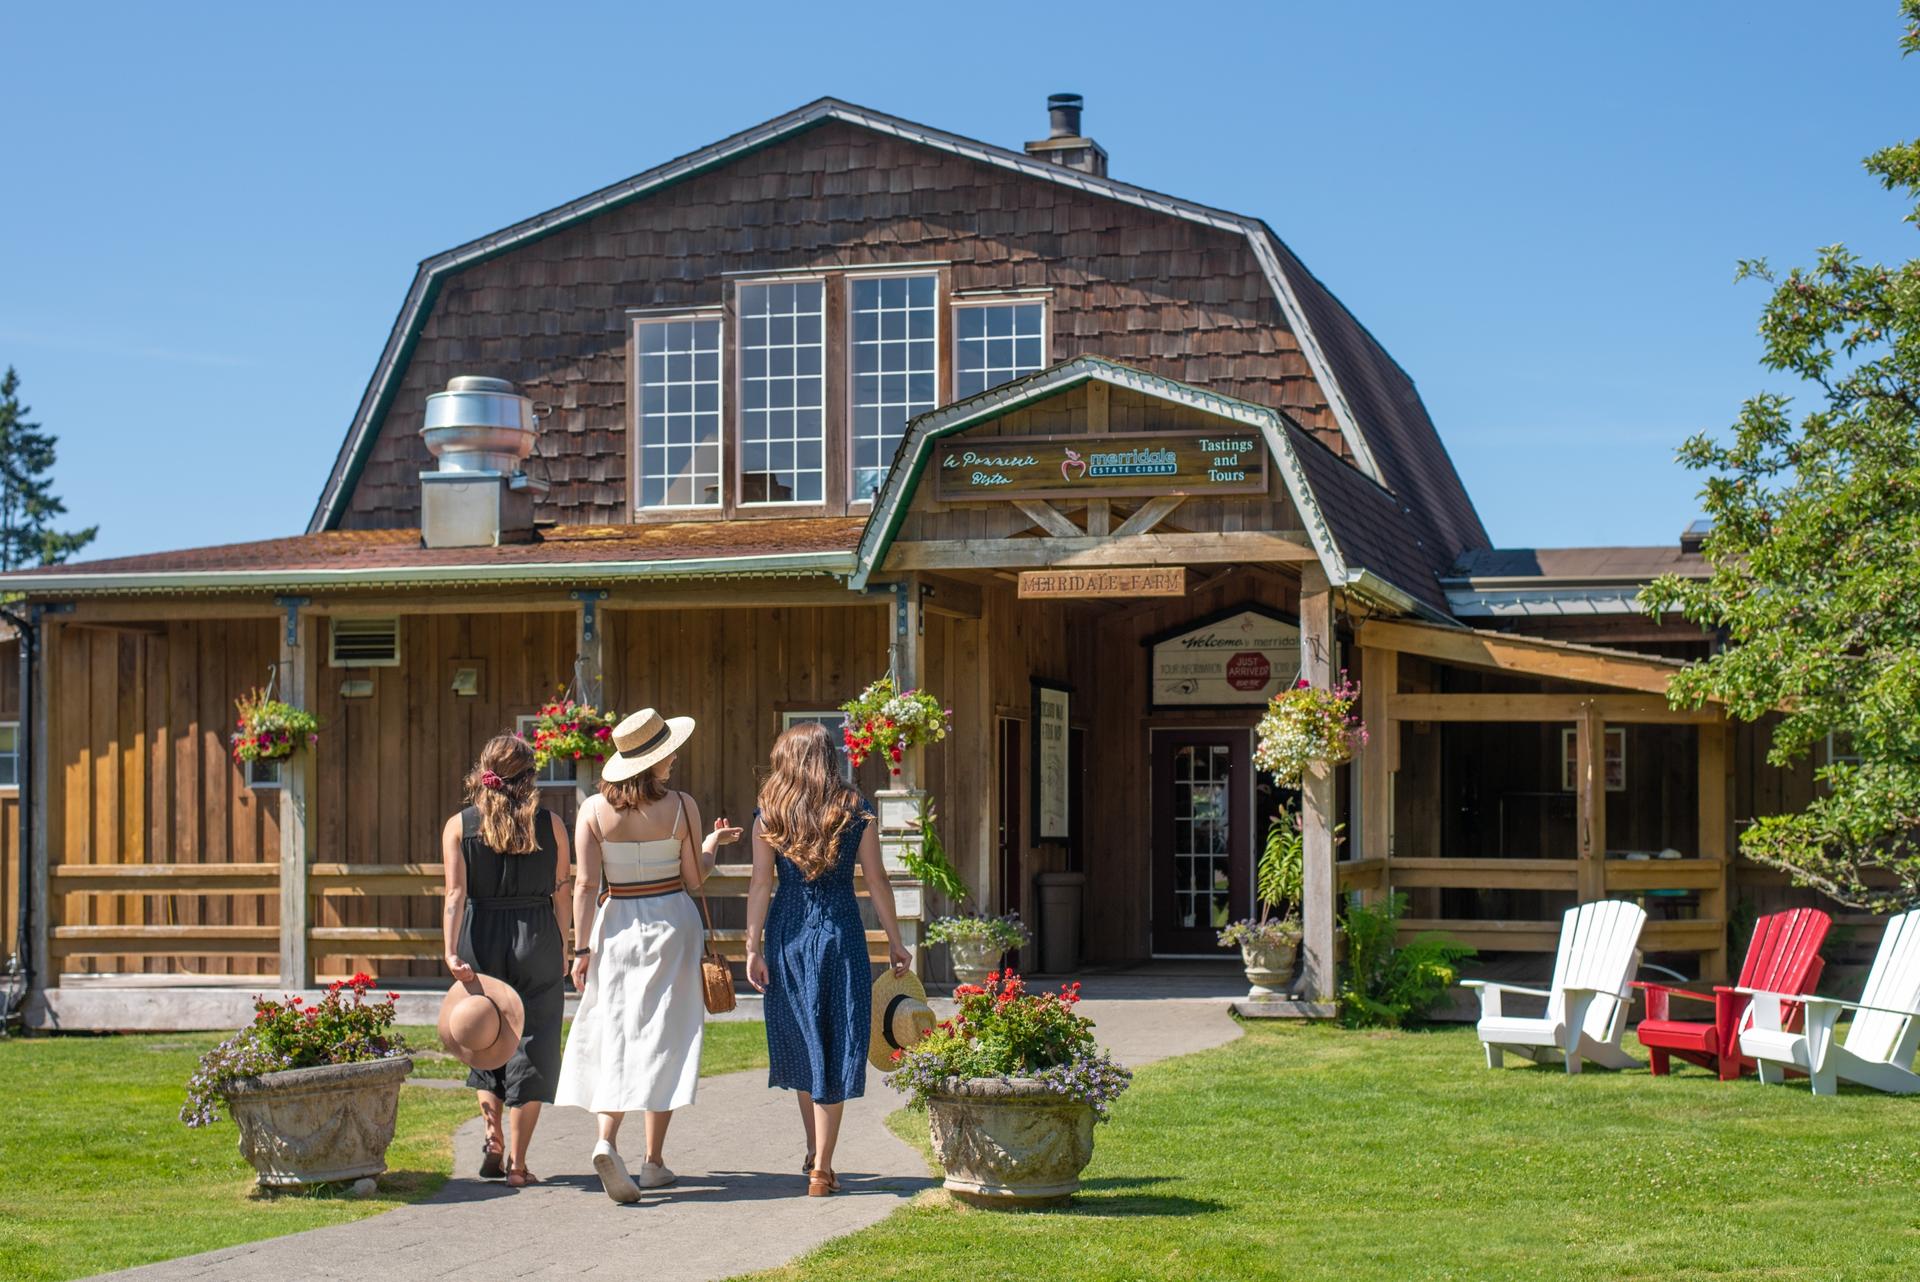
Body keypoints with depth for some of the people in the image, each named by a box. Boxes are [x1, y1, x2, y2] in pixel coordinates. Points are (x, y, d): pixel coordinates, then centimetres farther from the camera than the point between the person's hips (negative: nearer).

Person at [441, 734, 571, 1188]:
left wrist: (452, 951, -16)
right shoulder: (551, 825, -1)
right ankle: (517, 1162, 6)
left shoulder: (458, 826, -1)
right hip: (537, 941, -1)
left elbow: (456, 894, -10)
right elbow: (561, 894, 2)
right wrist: (563, 951, 13)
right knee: (530, 1047, 6)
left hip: (481, 941, 1)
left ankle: (493, 1143, 8)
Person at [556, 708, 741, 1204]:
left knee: (615, 1036, 6)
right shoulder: (680, 806, -8)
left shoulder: (593, 809, -4)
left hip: (616, 927, 1)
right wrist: (712, 845, 17)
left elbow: (586, 885, -5)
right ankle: (654, 1160, 10)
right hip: (671, 925, -1)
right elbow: (694, 879, -2)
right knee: (664, 1038, 6)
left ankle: (606, 1141, -15)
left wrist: (581, 948, -2)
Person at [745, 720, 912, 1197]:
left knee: (803, 1048, 17)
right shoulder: (857, 813, -1)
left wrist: (754, 948, 0)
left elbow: (760, 885, -3)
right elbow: (877, 883, 1)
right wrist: (895, 943, 8)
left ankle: (815, 1154, 30)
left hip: (788, 936, 2)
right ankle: (821, 1170, 1)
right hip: (840, 933, -2)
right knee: (835, 1052, 2)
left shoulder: (769, 816, 0)